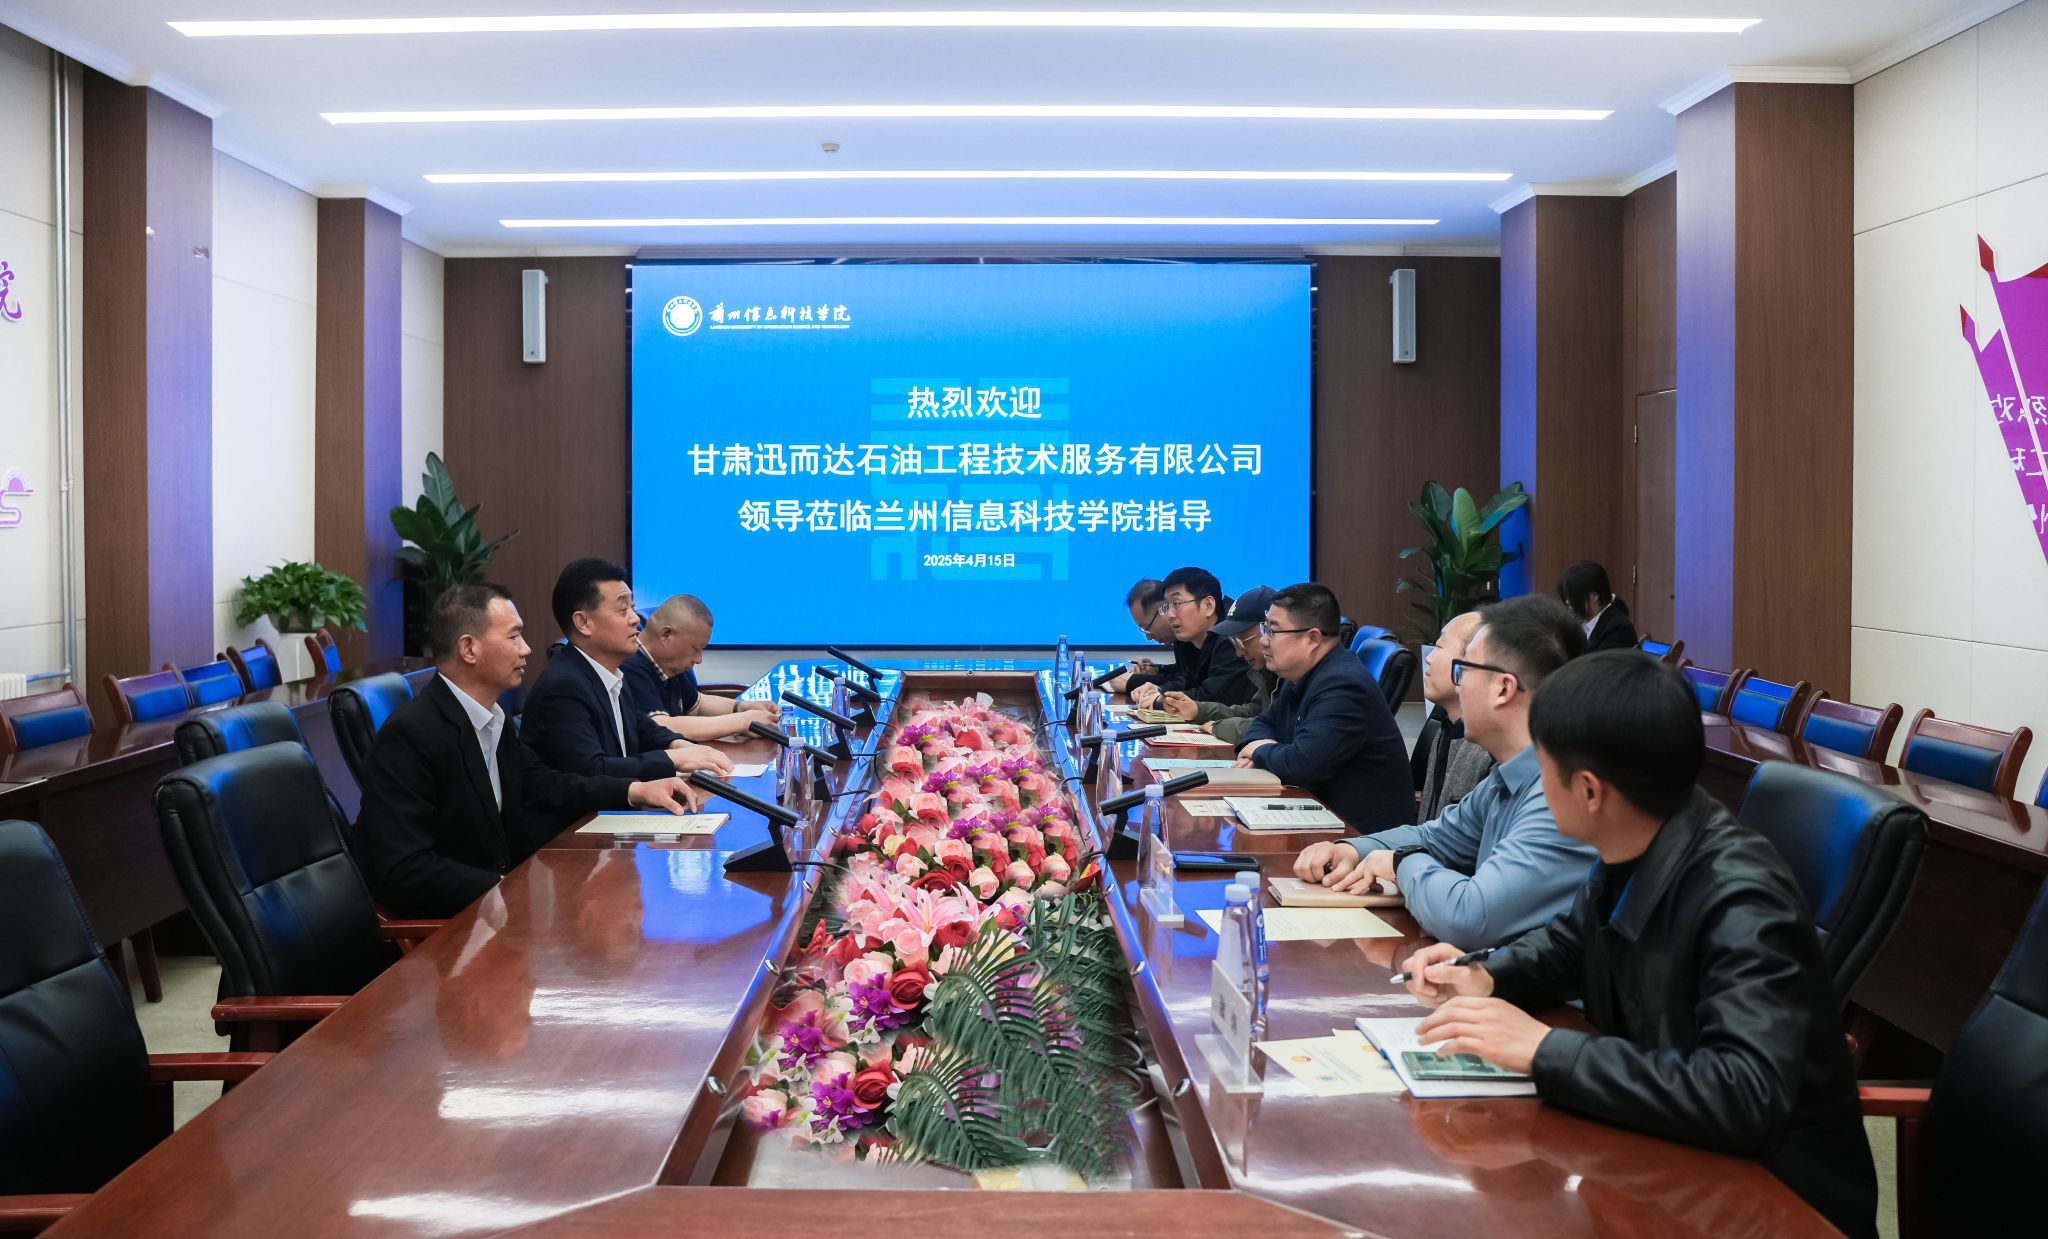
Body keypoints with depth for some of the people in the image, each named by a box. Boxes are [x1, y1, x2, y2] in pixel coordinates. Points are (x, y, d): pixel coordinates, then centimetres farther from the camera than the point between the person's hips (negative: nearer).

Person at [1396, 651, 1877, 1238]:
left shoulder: (1739, 902, -28)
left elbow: (1746, 1096, -38)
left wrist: (1543, 1049, -34)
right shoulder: (1631, 854, -6)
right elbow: (1574, 940, 14)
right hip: (1674, 1160, 6)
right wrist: (1489, 977, -5)